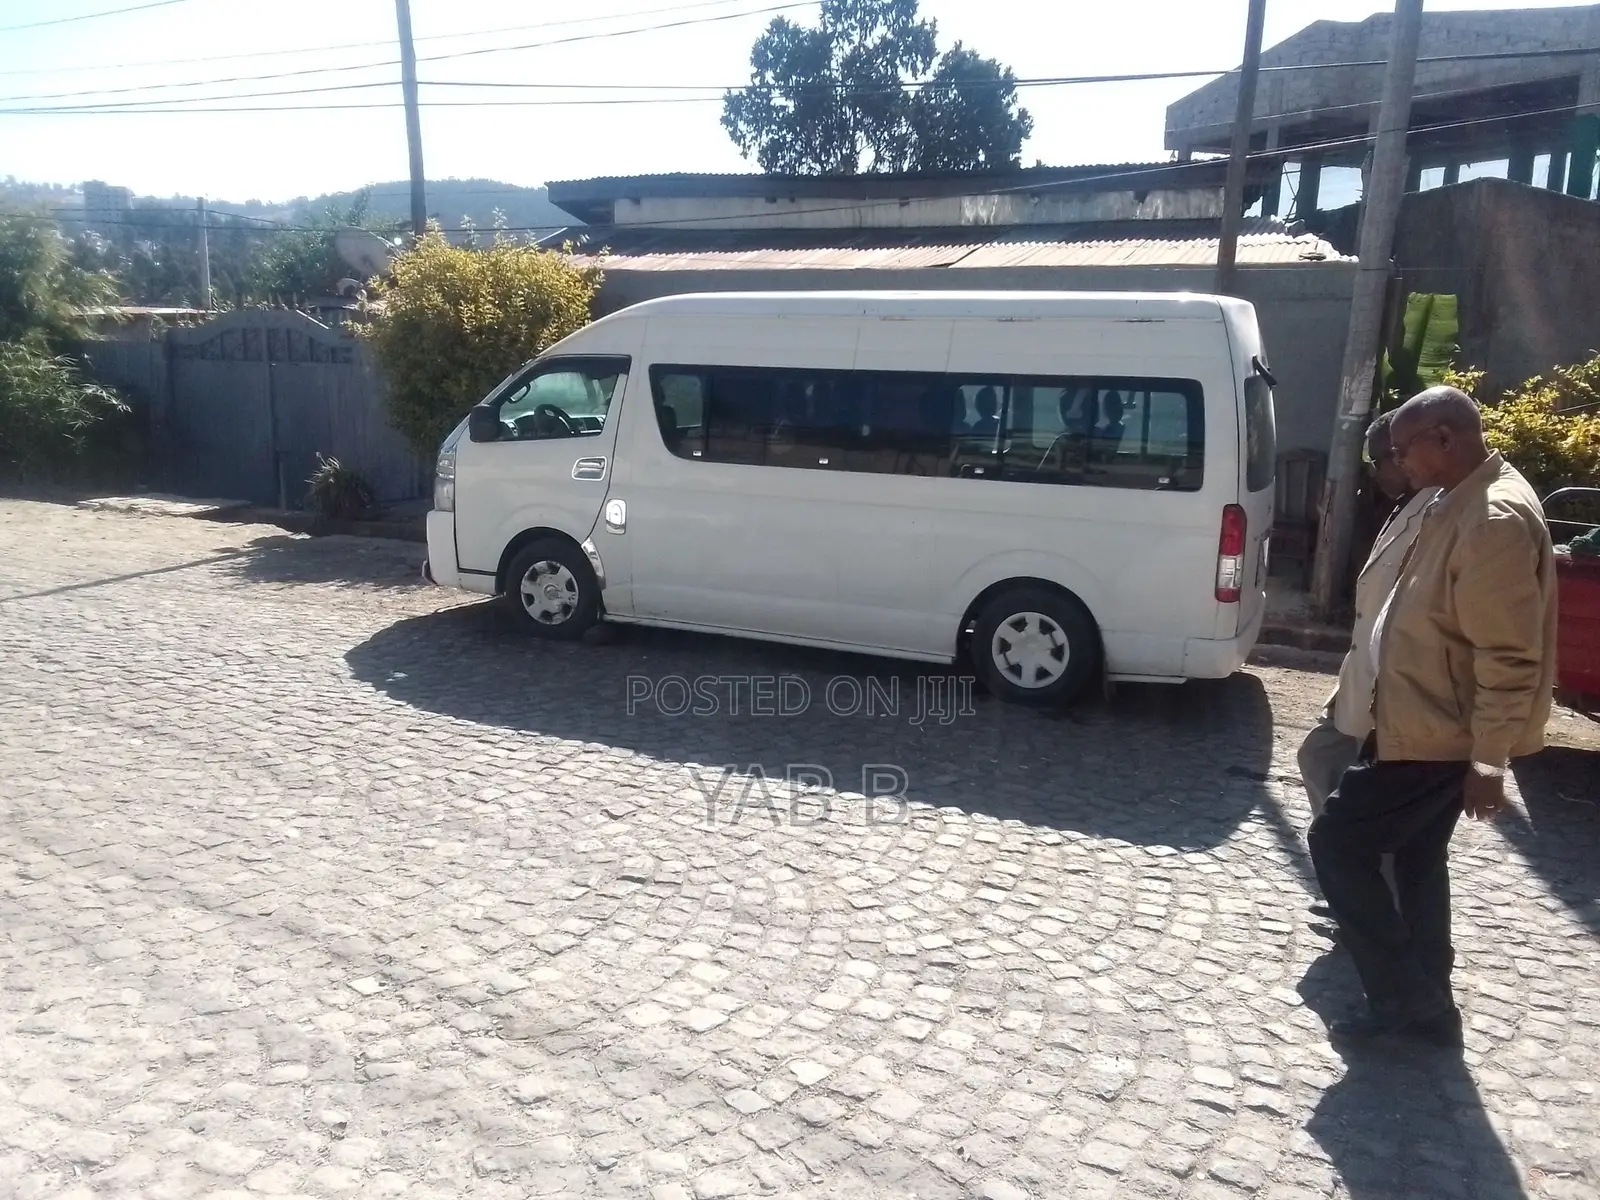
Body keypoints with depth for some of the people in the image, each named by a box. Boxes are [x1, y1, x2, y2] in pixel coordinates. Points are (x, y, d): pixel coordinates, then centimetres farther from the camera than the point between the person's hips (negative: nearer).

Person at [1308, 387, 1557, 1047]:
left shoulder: (1497, 519, -23)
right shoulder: (1461, 503, 9)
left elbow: (1510, 658, -25)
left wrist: (1488, 760, -22)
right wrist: (1395, 714, 22)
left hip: (1436, 734, -10)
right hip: (1422, 721, 10)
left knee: (1336, 842, -3)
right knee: (1416, 858, 18)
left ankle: (1405, 998, 8)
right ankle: (1424, 1003, 30)